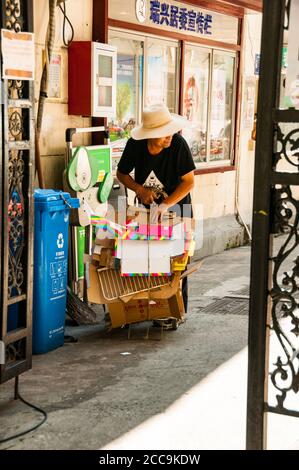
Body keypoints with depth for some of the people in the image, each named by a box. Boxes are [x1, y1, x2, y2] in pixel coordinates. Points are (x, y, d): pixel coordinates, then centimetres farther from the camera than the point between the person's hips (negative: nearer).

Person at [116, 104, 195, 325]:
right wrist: (140, 189, -16)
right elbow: (122, 174, 2)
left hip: (176, 208, -2)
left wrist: (166, 205, -28)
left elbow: (189, 181, -18)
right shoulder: (135, 145, -14)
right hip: (147, 208, 3)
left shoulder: (178, 144, -22)